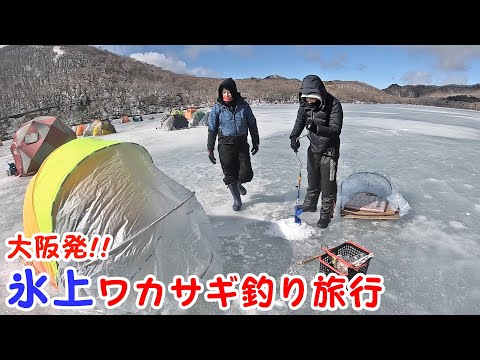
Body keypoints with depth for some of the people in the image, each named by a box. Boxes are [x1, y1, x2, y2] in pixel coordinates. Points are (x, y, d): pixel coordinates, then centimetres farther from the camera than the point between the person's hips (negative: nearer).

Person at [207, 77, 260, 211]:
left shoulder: (243, 105, -1)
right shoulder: (217, 107, -4)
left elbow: (252, 124, 9)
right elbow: (212, 129, 0)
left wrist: (255, 142, 11)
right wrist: (210, 149, -1)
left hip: (242, 143, 1)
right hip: (225, 145, -1)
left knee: (247, 174, -3)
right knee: (230, 174, 4)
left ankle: (238, 183, 34)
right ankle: (237, 199, 25)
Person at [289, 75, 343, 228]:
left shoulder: (333, 104, -24)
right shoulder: (305, 103, -9)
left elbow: (336, 130, -30)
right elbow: (299, 121, -1)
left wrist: (317, 128, -48)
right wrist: (294, 136, -21)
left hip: (329, 150, -5)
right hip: (313, 148, 5)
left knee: (328, 184, 4)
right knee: (312, 180, 22)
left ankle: (326, 214, 22)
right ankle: (310, 204, 43)